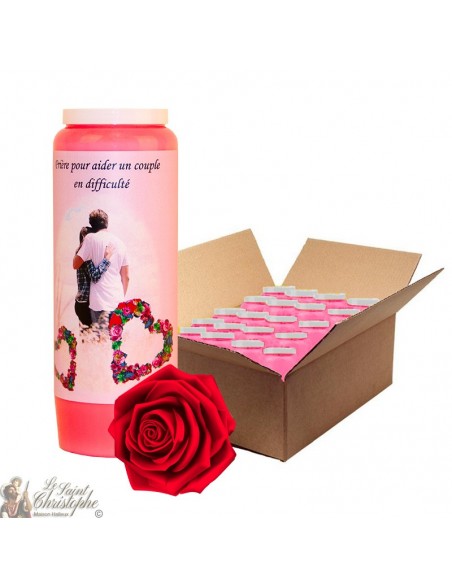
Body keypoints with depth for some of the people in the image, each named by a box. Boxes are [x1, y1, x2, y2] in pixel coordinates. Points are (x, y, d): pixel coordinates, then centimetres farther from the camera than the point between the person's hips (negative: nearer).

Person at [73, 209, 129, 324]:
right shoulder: (119, 242, 11)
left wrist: (81, 246, 13)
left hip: (101, 302, -5)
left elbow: (76, 265, -1)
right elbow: (125, 277, 13)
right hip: (118, 301, 5)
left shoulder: (91, 238, -3)